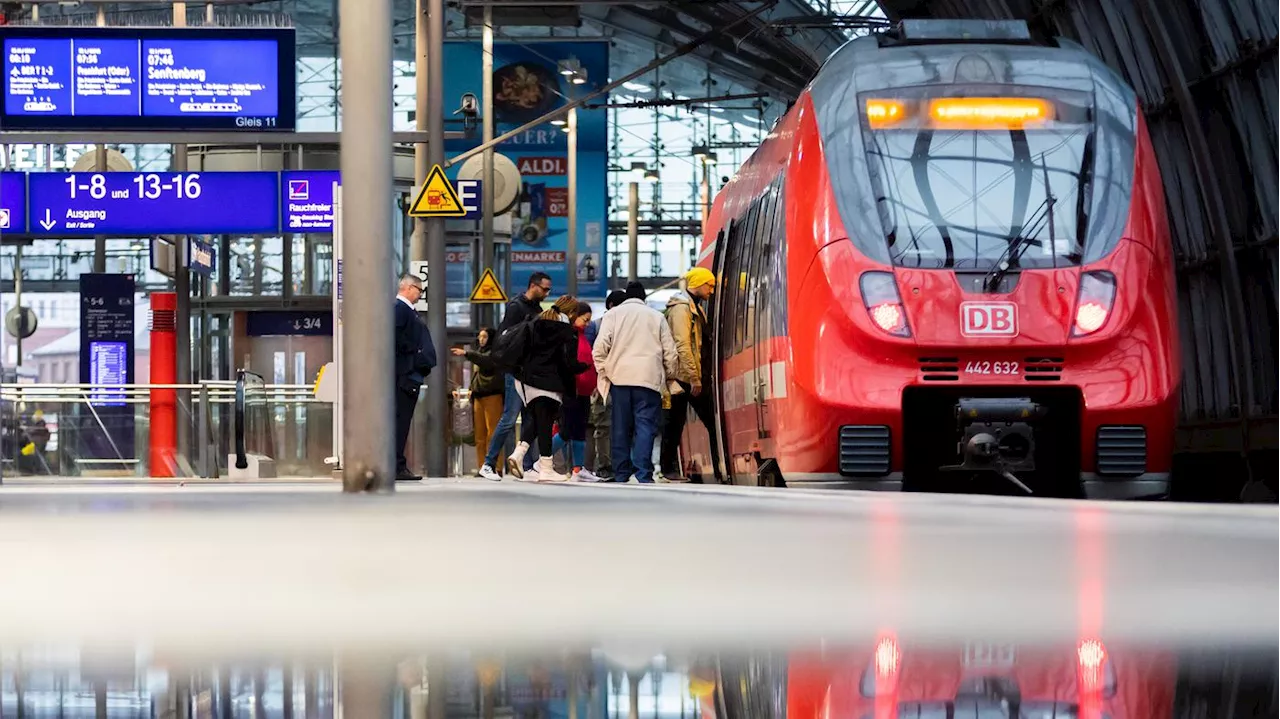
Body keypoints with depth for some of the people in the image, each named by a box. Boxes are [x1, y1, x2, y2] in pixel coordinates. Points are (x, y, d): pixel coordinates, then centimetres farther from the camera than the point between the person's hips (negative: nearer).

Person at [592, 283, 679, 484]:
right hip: (649, 378, -1)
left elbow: (600, 347, -2)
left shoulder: (613, 314, 9)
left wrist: (603, 373, 8)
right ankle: (644, 475, -17)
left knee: (621, 429, 7)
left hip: (620, 378, 1)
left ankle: (621, 475, 7)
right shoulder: (656, 317, 12)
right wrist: (669, 375, 21)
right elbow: (670, 352, 9)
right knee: (646, 426, -5)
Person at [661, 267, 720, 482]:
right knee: (675, 424, -3)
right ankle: (669, 469, 3)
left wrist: (704, 376, 16)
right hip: (684, 377, -10)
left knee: (713, 422, 4)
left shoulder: (695, 308, 20)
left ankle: (720, 467, 4)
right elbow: (682, 345, -19)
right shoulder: (681, 307, -11)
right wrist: (694, 378, -21)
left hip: (697, 377, 10)